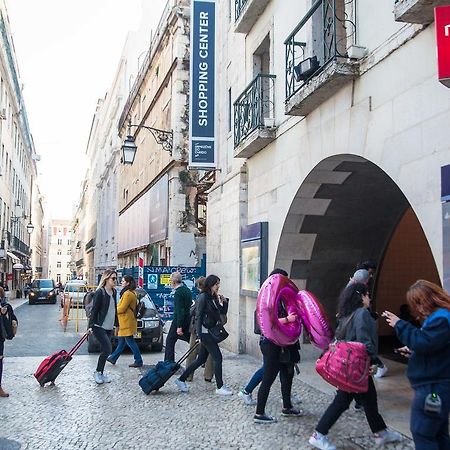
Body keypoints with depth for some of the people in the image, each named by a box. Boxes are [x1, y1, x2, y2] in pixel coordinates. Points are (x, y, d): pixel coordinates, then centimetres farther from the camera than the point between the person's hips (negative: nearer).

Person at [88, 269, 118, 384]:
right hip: (99, 326, -7)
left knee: (105, 351, 10)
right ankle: (98, 372, 2)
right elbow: (94, 310, -13)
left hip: (109, 327, 7)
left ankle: (100, 373, 20)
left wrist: (116, 324, 21)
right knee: (108, 349, -13)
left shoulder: (113, 292, 12)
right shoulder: (100, 292, -10)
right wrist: (91, 326, -17)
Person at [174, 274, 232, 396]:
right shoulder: (203, 297, -12)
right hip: (204, 331, -9)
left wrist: (224, 302, -2)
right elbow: (198, 316, -15)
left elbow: (223, 312, 16)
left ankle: (181, 380, 22)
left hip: (210, 332, 9)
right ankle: (220, 387, 3)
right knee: (217, 357, -6)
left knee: (201, 359, 12)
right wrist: (199, 335, -18)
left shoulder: (214, 297, 12)